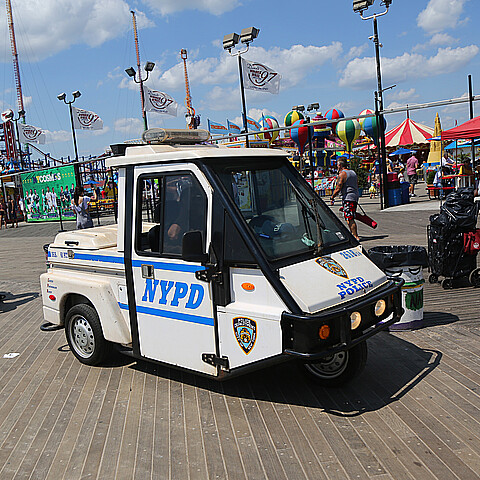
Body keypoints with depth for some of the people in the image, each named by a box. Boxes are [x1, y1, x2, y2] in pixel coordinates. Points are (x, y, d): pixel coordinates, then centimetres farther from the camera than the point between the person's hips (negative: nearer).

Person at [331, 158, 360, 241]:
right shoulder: (353, 172, 17)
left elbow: (338, 189, -14)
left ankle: (356, 236, -11)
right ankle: (353, 234, 23)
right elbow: (357, 186, 23)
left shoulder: (342, 174, -9)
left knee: (350, 219, -9)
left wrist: (332, 197, -2)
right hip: (355, 196, 9)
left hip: (348, 197, -9)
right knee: (351, 218, 18)